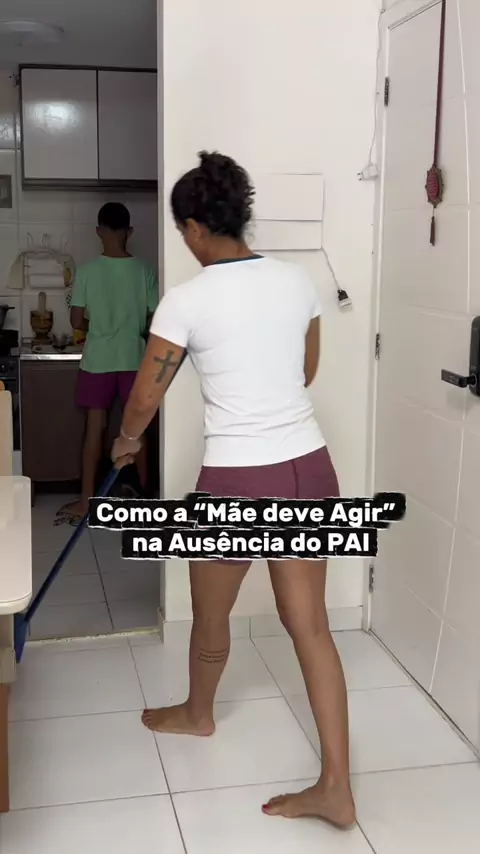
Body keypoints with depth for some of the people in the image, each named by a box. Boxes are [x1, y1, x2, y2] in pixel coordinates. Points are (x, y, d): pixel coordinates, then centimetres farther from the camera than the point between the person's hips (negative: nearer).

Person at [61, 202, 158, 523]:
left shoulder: (87, 271, -7)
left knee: (95, 427, 4)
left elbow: (77, 321, -4)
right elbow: (153, 322, -1)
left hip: (98, 360, -1)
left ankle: (86, 501, 8)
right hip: (135, 359, 1)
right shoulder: (145, 271, -4)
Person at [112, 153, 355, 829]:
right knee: (310, 623, 12)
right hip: (309, 468, 5)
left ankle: (197, 713, 50)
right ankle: (335, 789, 16)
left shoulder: (187, 300, -12)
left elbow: (145, 398, -3)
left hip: (238, 481, -5)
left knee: (211, 613, 22)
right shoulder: (297, 281, 3)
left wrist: (127, 441, 19)